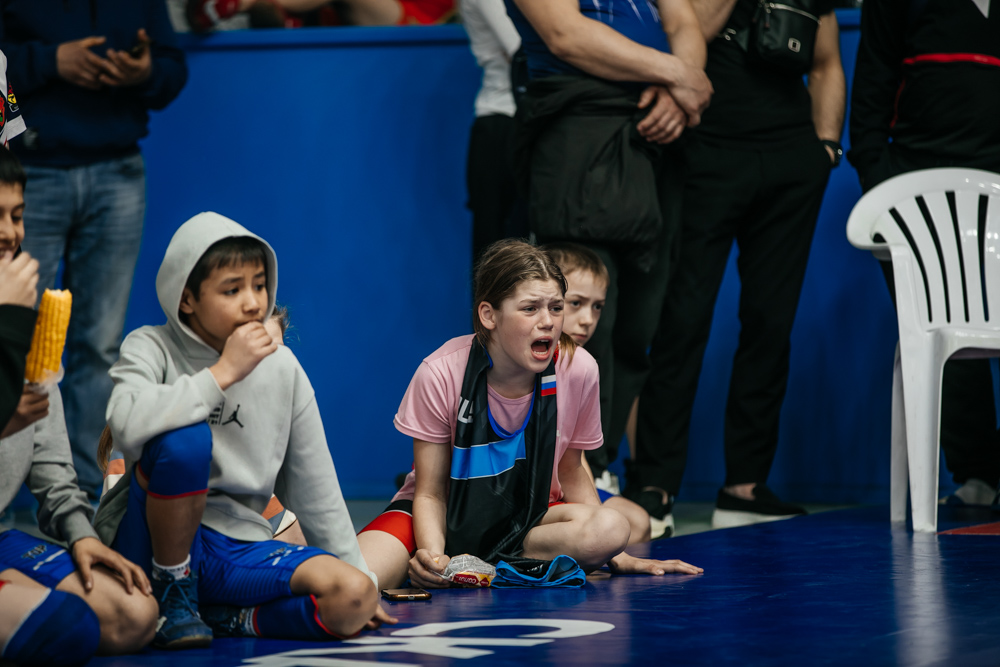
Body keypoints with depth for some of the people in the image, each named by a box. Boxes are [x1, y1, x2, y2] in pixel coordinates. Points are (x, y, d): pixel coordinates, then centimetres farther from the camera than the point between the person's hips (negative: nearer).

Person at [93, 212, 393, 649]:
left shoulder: (281, 367, 5)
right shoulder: (151, 348, -6)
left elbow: (314, 487, 13)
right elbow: (127, 424, -30)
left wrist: (357, 575, 13)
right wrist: (223, 373, -22)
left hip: (236, 545, 3)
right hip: (154, 542, -3)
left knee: (353, 601, -22)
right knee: (184, 438, -33)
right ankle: (173, 594, -12)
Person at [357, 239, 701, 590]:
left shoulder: (577, 369, -14)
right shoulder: (441, 374, -20)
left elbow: (571, 471, 5)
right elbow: (430, 493, -14)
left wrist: (616, 557, -1)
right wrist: (432, 556, -35)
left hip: (527, 516, 4)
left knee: (611, 528, -31)